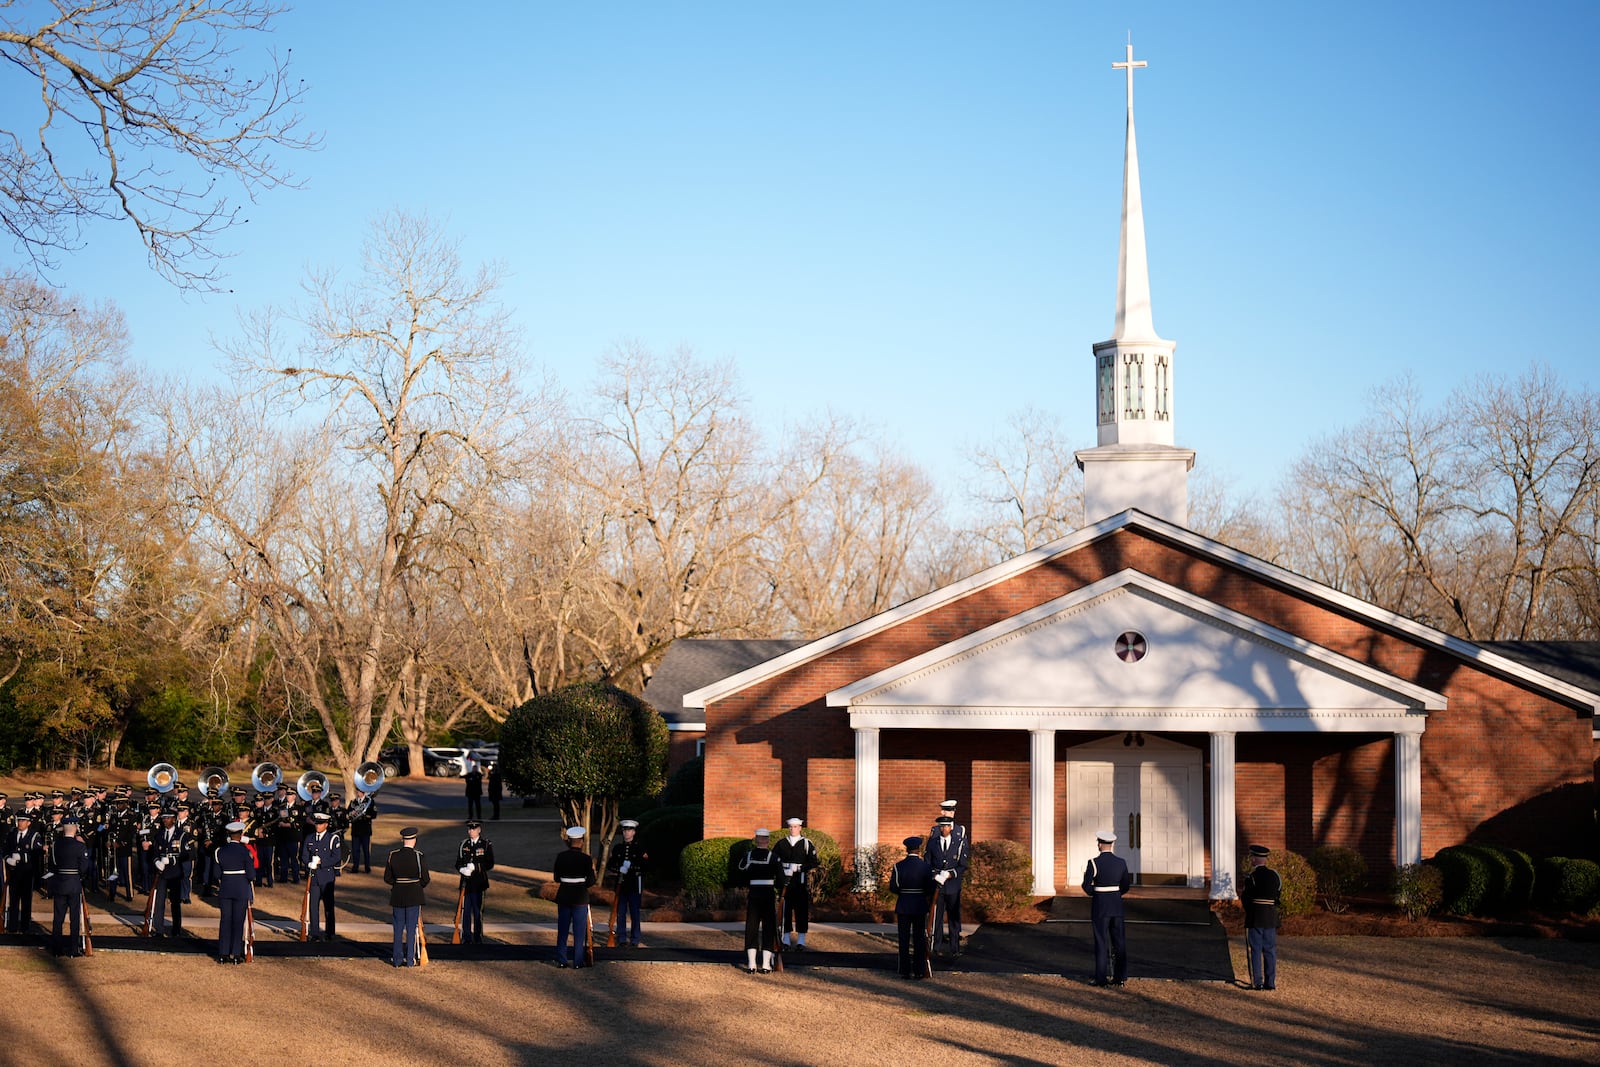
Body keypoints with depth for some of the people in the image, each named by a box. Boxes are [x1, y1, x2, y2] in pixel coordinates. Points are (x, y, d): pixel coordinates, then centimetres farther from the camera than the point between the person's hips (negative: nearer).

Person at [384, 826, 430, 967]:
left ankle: (398, 959, 15)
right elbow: (425, 879, -8)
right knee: (412, 928, 4)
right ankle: (410, 960, 5)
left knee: (398, 927, 11)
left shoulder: (392, 856, -5)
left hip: (397, 896, 3)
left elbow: (387, 878, 1)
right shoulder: (419, 857, -12)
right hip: (414, 896, -3)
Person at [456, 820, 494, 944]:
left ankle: (478, 937, 10)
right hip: (466, 882, 3)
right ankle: (466, 937, 11)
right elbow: (458, 863, 12)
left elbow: (490, 865, -3)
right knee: (465, 910, 2)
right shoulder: (464, 845, 11)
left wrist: (475, 867, -15)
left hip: (479, 883, -3)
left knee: (478, 910, 0)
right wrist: (462, 869, -11)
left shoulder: (486, 845, 1)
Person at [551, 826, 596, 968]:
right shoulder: (586, 859, -11)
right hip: (580, 896, -3)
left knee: (562, 929, 11)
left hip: (563, 896, 3)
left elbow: (556, 878, 4)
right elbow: (591, 881, -10)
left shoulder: (561, 857, -2)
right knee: (579, 930, 5)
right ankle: (577, 961, 6)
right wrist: (592, 869, 7)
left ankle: (561, 960, 13)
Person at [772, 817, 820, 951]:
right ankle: (786, 940, 10)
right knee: (785, 909, 3)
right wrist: (780, 870, -5)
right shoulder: (781, 844, 11)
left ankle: (801, 941, 2)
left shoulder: (806, 843, 3)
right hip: (785, 880, 2)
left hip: (801, 881, -2)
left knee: (802, 909, -2)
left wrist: (800, 868, -14)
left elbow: (815, 862, -3)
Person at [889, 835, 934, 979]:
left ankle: (905, 971, 6)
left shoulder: (899, 866, -7)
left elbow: (893, 888, -7)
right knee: (919, 940, 7)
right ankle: (919, 971, 7)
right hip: (920, 906, 0)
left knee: (904, 940, 6)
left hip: (903, 907, 0)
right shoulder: (926, 867, -7)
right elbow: (930, 890, -6)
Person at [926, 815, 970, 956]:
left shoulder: (959, 843, 2)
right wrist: (935, 876, -10)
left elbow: (963, 865, 1)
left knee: (954, 917, 3)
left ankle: (954, 948, 9)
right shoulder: (932, 843, 6)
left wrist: (949, 874, -13)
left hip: (953, 885, -1)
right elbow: (928, 864, 7)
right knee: (936, 917, 0)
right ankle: (936, 947, 6)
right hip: (936, 885, 1)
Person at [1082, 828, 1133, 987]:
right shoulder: (1121, 863, 0)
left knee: (1101, 944, 1)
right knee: (1119, 942, 11)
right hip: (1117, 905, 4)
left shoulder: (1094, 863, -13)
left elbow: (1087, 887, -10)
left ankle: (1101, 979, 3)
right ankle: (1120, 977, 14)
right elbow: (1126, 886, 8)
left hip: (1100, 906, -4)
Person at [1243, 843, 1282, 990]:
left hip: (1254, 918, -5)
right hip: (1271, 918, 5)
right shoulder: (1275, 875, 5)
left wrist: (1241, 895, 9)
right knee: (1270, 951, 10)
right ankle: (1271, 982, 10)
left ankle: (1257, 982, -1)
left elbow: (1247, 899, -12)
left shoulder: (1251, 877, -12)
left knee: (1255, 951, 1)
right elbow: (1278, 897, 9)